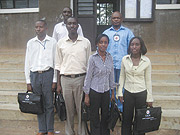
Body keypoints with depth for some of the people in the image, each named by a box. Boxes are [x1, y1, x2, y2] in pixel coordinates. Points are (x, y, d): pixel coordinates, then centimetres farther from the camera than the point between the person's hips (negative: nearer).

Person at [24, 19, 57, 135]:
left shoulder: (52, 42, 2)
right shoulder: (30, 43, 9)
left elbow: (56, 62, 1)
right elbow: (27, 63, 10)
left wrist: (54, 80, -3)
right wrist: (28, 81, 6)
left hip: (48, 74, -3)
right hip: (34, 75, 3)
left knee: (49, 104, 3)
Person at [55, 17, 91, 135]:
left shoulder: (86, 42, 3)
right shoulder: (61, 43, 6)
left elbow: (88, 63, 6)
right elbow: (58, 65, 9)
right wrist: (58, 84, 7)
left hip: (81, 78, -1)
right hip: (65, 79, 1)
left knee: (81, 108, 4)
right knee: (69, 108, 9)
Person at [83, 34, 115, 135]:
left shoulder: (109, 57, 1)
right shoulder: (93, 58, -11)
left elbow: (111, 75, 9)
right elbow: (88, 77, -8)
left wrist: (113, 92, 11)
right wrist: (86, 95, -7)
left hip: (106, 91, 4)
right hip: (95, 91, -4)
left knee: (106, 115, 13)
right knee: (95, 117, 8)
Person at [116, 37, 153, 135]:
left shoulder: (146, 61, -6)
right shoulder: (125, 59, -1)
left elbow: (148, 80, -1)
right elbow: (122, 77, 7)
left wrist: (149, 98, -1)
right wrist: (120, 92, 2)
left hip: (141, 94, -1)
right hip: (127, 93, 1)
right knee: (126, 119, 10)